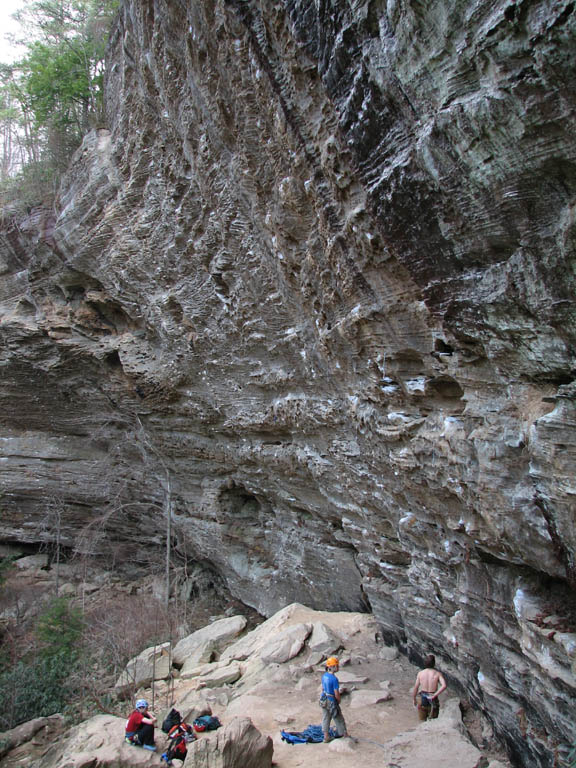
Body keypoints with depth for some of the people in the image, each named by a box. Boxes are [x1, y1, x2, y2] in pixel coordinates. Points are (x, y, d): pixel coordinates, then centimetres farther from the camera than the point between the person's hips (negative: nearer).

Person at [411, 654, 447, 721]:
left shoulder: (420, 673, -4)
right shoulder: (438, 673, -9)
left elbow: (415, 688, -2)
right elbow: (444, 686, -24)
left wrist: (414, 700, 12)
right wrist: (434, 696, -20)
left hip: (422, 701, 2)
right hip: (433, 701, -1)